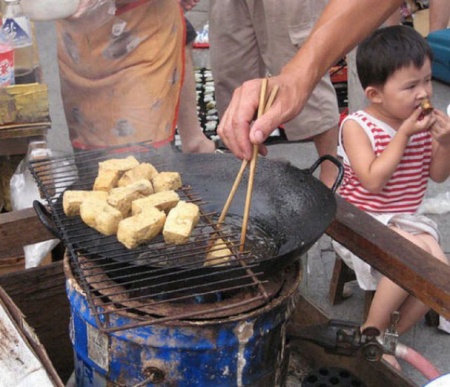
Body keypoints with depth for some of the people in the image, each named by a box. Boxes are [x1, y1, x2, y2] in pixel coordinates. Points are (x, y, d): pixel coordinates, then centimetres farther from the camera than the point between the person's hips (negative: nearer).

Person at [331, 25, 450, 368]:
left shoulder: (422, 121, 0)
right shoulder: (357, 126, -15)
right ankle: (373, 331, -7)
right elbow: (373, 180, -24)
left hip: (405, 220, 6)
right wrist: (405, 134, -24)